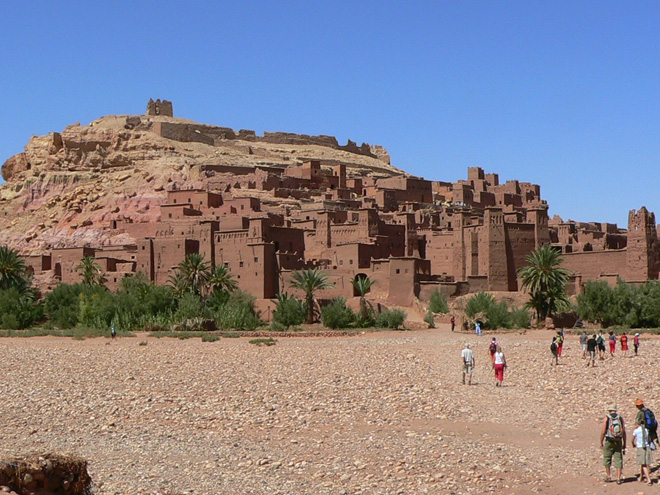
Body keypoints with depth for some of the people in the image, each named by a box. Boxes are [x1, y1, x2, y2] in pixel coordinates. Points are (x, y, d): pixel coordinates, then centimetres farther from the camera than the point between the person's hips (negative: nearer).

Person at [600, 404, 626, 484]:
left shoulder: (607, 418, -3)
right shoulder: (620, 418, 5)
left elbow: (603, 431, -8)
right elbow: (624, 432, 3)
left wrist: (601, 442, 2)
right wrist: (624, 445, 9)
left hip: (609, 441, -2)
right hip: (618, 442, 2)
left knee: (607, 458, 14)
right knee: (618, 460, 3)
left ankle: (608, 476, 18)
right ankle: (618, 478, -2)